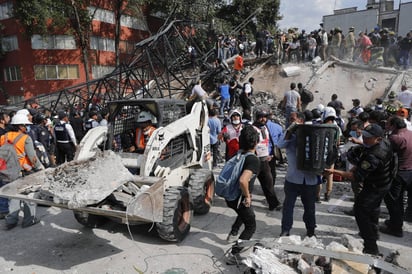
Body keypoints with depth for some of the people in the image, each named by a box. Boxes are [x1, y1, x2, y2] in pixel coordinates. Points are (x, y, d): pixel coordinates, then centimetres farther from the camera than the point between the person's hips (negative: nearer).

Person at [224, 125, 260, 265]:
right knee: (251, 226, 11)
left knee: (244, 213, 37)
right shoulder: (253, 160, -23)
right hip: (239, 199, -8)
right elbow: (243, 181, -37)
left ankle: (232, 233, 37)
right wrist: (247, 196, -20)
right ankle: (234, 254, 7)